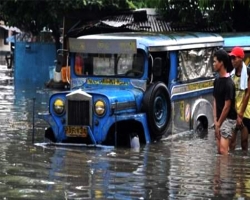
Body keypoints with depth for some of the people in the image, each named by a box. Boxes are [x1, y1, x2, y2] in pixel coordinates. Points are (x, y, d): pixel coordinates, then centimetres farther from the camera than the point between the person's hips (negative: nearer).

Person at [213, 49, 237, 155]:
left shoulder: (229, 83, -19)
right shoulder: (216, 81, 7)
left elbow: (227, 106, -17)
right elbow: (215, 101, 9)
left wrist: (219, 123, -11)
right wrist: (215, 121, 0)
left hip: (228, 119, -8)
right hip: (219, 119, 8)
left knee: (223, 150, -16)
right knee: (219, 150, 9)